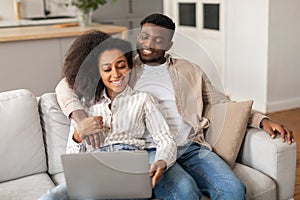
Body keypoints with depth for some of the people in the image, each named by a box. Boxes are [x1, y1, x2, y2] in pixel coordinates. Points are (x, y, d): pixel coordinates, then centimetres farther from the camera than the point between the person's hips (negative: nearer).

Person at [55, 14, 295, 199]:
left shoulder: (189, 71, 19)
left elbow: (223, 104, 23)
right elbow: (66, 85, 7)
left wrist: (263, 120, 7)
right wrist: (80, 117, -15)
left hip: (191, 147, 3)